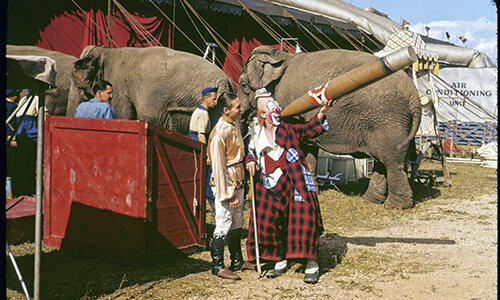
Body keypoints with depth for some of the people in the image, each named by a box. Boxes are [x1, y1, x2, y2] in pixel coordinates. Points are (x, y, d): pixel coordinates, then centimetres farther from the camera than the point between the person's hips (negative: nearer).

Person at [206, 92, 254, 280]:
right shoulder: (220, 133, -20)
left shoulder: (235, 125, 7)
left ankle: (237, 261, 29)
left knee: (237, 223, 16)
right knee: (224, 224, -3)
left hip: (238, 182, 9)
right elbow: (219, 166, -21)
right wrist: (229, 194, -20)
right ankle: (217, 266, 8)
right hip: (225, 182, -9)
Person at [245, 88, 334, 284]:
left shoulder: (288, 127, 4)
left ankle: (311, 264, -1)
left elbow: (309, 129, -5)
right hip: (271, 184, 4)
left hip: (294, 181, -3)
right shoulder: (257, 133, 13)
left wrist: (321, 114, -20)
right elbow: (251, 152, 26)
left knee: (304, 217, -11)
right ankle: (280, 259, 25)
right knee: (268, 221, 4)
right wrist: (250, 161, 5)